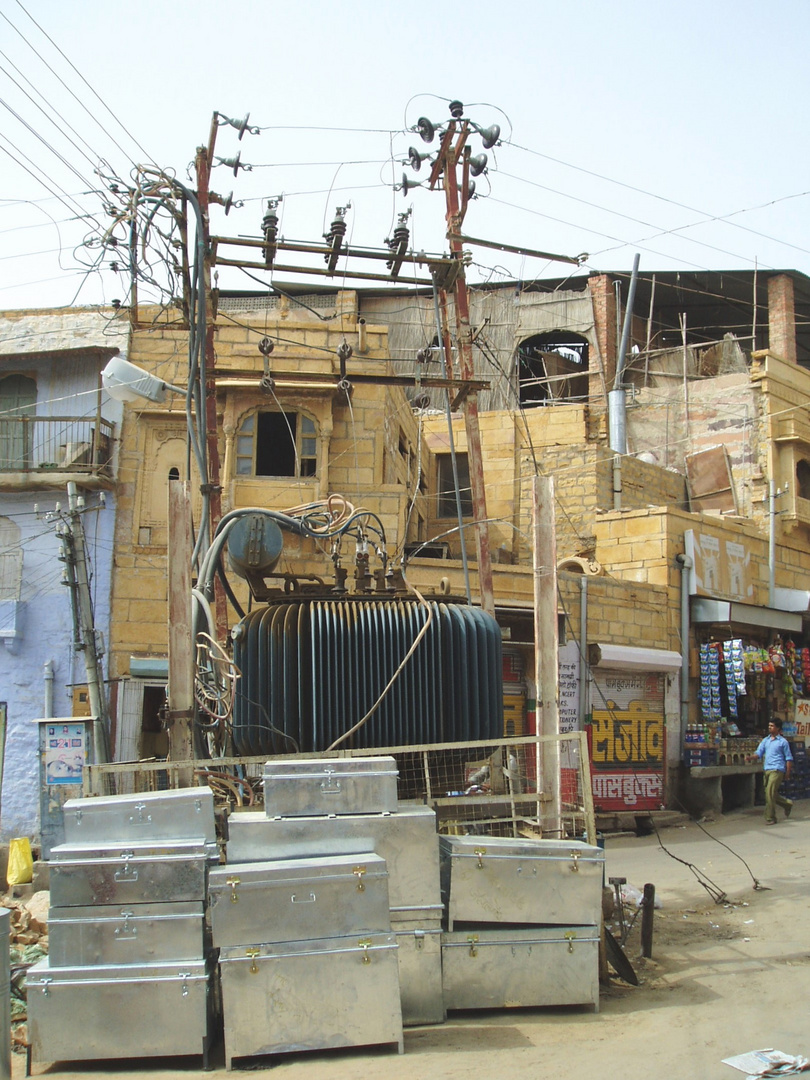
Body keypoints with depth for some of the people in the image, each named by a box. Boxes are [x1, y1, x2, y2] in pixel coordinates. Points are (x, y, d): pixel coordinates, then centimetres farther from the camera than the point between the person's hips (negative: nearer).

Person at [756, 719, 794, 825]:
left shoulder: (783, 741, -1)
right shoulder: (765, 740, 14)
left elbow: (789, 758, 2)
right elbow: (759, 752, 8)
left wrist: (788, 773, -3)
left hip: (777, 770, -6)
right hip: (767, 770, 6)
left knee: (770, 793, -12)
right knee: (771, 794, 10)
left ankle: (770, 818, -4)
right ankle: (787, 804, 34)